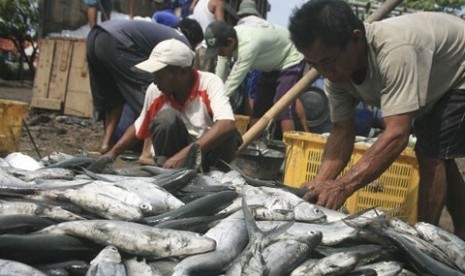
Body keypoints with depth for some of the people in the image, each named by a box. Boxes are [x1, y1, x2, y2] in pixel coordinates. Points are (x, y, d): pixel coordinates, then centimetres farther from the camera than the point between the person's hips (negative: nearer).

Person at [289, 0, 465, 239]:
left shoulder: (395, 50, -45)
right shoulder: (336, 67, -20)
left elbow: (397, 135, -49)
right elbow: (341, 131, -18)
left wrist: (343, 186, -56)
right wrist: (320, 185, -32)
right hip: (436, 86, 8)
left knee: (432, 155, -18)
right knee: (437, 157, 13)